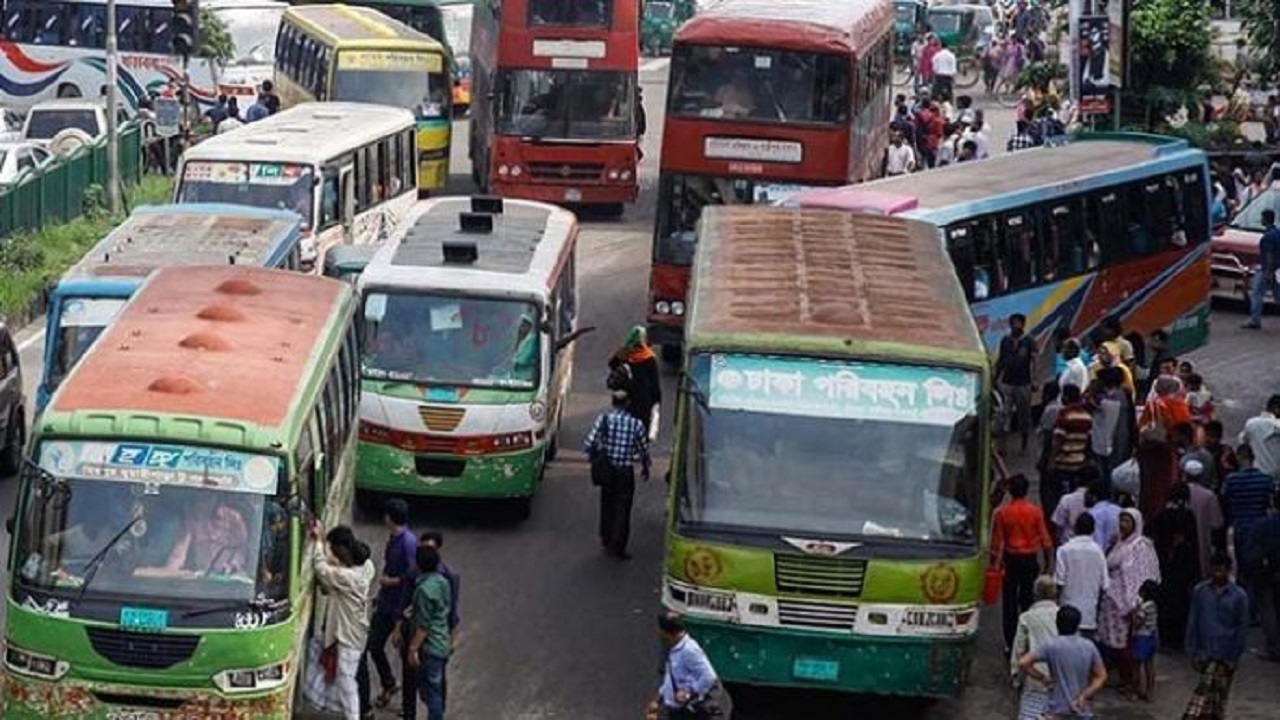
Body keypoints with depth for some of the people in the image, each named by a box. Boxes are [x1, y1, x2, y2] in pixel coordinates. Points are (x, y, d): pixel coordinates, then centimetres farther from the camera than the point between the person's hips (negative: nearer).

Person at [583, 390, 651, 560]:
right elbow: (644, 450, 1)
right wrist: (645, 467, 20)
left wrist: (594, 456, 7)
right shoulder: (636, 424, -10)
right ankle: (618, 547, 3)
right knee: (622, 509, 5)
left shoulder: (603, 418, -10)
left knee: (607, 504, 20)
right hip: (625, 471, -2)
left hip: (606, 469, 2)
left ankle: (607, 541, 29)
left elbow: (588, 444, -14)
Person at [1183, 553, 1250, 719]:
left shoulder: (1239, 596, -4)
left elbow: (1242, 630, -2)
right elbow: (1193, 622, 5)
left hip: (1225, 657, -2)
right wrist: (1192, 652, 1)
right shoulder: (1200, 591, 1)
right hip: (1205, 654, 2)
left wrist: (1234, 658, -6)